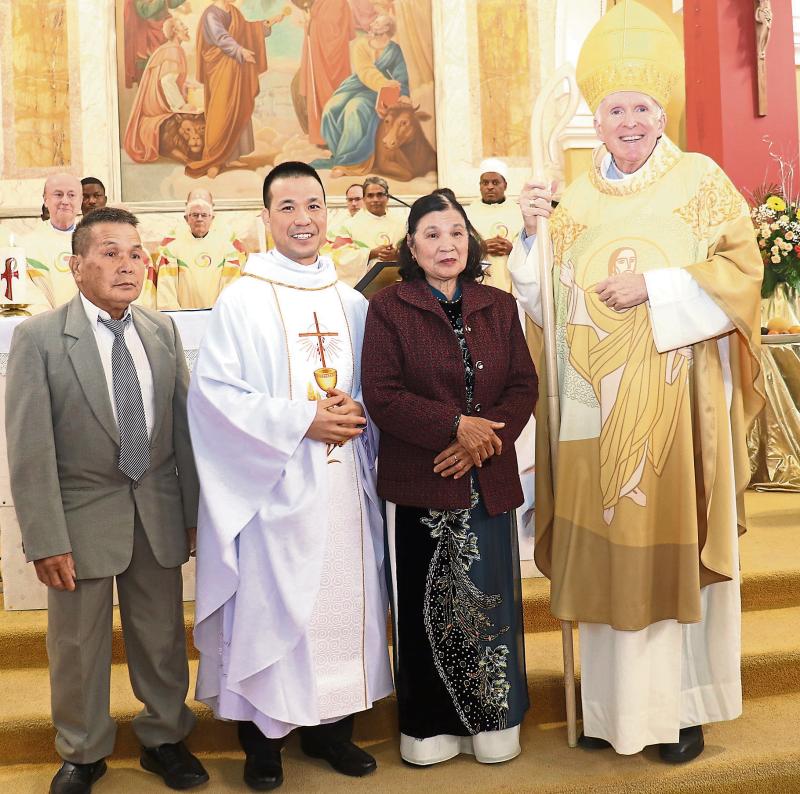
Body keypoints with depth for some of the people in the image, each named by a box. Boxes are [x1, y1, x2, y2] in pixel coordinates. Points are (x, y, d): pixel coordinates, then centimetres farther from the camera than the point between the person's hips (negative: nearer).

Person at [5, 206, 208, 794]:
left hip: (159, 513, 3)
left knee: (163, 636, 15)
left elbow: (184, 426, 5)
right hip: (83, 515, -3)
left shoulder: (163, 331, 2)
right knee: (78, 643, 13)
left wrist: (195, 510, 6)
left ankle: (164, 739, 37)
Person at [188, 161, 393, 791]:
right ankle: (263, 738, 19)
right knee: (271, 604, 2)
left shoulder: (352, 304, 12)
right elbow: (214, 390, -9)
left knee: (343, 599, 9)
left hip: (343, 481, 4)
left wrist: (356, 410, -8)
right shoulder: (242, 300, -2)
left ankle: (331, 727, 25)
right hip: (272, 484, -4)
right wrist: (303, 421, -15)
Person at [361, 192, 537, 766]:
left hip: (489, 480, 3)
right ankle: (430, 728, 22)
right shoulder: (388, 308, -1)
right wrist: (456, 426, -17)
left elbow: (525, 386, 4)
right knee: (426, 608, 6)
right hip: (419, 481, -3)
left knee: (492, 601, 8)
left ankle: (494, 724, 25)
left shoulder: (500, 307, 10)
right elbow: (381, 395, -9)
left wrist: (485, 439, -12)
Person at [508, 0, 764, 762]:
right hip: (596, 406, 3)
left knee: (674, 548, 3)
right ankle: (612, 704, 22)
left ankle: (682, 706, 18)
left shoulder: (701, 180, 3)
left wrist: (654, 285, -15)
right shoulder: (576, 200, 11)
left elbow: (742, 271, -5)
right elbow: (544, 305, 8)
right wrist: (532, 234, -6)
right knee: (605, 550, 7)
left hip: (672, 405, -3)